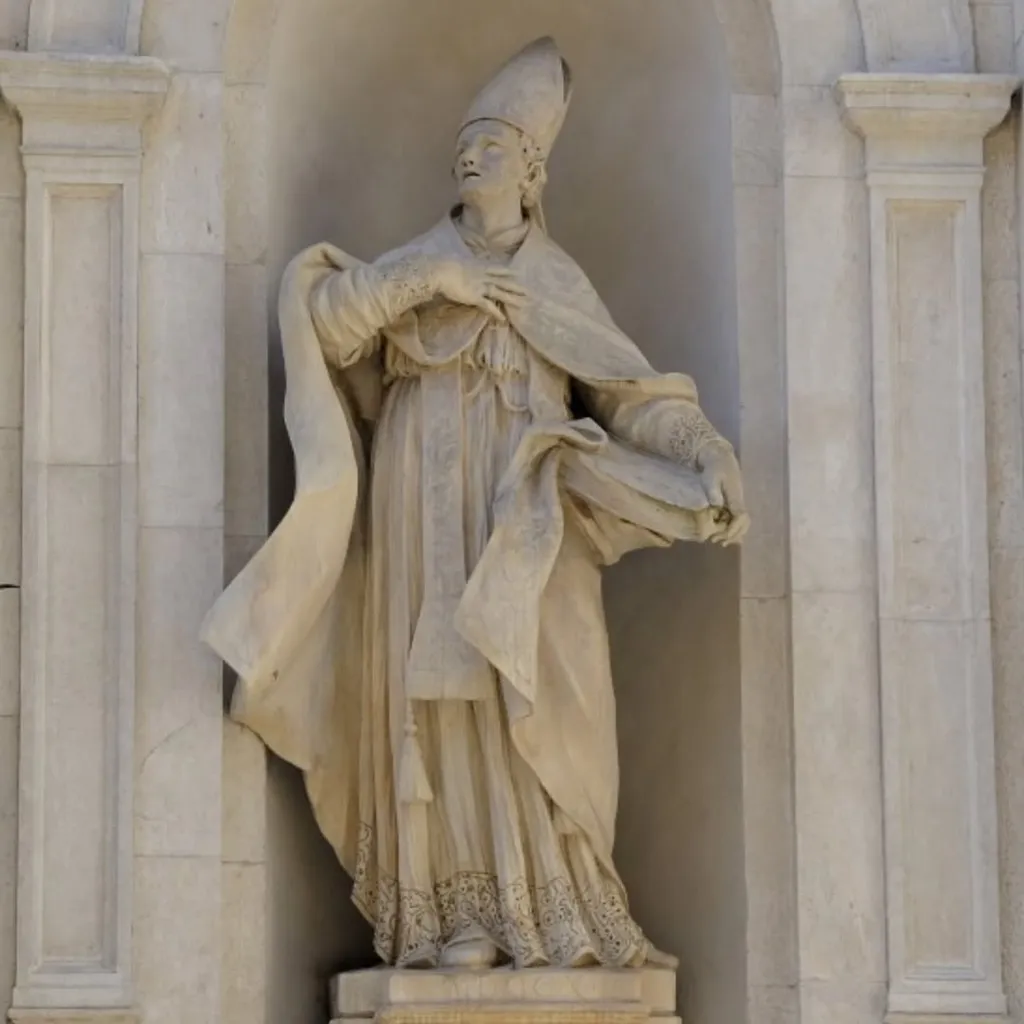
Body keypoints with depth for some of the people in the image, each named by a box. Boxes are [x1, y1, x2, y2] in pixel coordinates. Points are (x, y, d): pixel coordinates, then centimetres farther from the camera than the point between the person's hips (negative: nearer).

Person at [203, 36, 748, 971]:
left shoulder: (560, 282, 15)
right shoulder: (417, 262, 13)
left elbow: (631, 391, 6)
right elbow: (321, 313, -3)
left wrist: (708, 452, -10)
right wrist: (429, 279, -11)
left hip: (526, 520, 1)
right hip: (431, 516, 0)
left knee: (539, 706, -8)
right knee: (445, 699, -7)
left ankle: (554, 910, -6)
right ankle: (462, 912, -6)